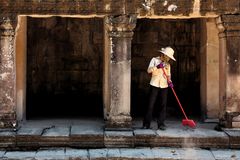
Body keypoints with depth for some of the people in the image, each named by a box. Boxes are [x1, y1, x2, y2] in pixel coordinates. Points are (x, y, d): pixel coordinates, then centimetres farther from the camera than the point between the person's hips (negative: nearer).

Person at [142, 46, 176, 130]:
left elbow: (168, 75, 14)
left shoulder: (167, 64, 15)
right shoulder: (154, 60, 4)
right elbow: (149, 70, -6)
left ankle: (161, 124, 2)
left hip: (164, 86, 4)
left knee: (163, 105, -2)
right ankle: (146, 124, 3)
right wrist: (157, 67, -20)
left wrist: (169, 81, -5)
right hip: (154, 85, -3)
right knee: (151, 104, -4)